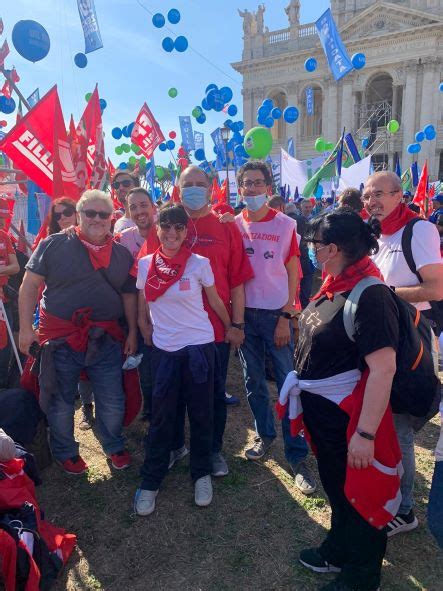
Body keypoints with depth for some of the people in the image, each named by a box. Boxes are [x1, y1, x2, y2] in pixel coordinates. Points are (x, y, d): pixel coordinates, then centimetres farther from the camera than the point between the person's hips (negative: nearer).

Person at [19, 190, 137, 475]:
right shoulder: (54, 245, -4)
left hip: (106, 339, 2)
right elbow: (29, 286, -3)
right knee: (61, 402, 14)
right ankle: (66, 452, 38)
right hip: (60, 339, -2)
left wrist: (132, 332, 6)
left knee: (113, 402, 11)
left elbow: (129, 295, 10)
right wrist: (26, 328, -8)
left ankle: (115, 446, 38)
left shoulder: (122, 254, 6)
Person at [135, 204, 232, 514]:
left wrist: (230, 328, 13)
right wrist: (149, 338, 10)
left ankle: (202, 473, 31)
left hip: (199, 346, -1)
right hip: (163, 350, 2)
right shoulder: (145, 264, 0)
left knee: (201, 414, 10)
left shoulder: (200, 263, -7)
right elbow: (142, 311, 9)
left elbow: (215, 302, 5)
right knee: (161, 418, 8)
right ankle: (151, 481, 25)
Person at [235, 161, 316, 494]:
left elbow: (293, 274, -2)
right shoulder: (233, 225, 5)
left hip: (277, 314, -3)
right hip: (244, 313, 3)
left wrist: (286, 316, -9)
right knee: (254, 381, 13)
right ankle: (265, 435, 34)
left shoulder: (286, 225, -2)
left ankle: (298, 457, 9)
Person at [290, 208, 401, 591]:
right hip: (320, 408, 8)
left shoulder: (370, 296, -26)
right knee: (334, 484, 26)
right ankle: (339, 551, 51)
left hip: (348, 415, -8)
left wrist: (365, 433, -28)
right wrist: (304, 392, 15)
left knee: (358, 493, 14)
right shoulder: (335, 285, 1)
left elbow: (384, 368, -29)